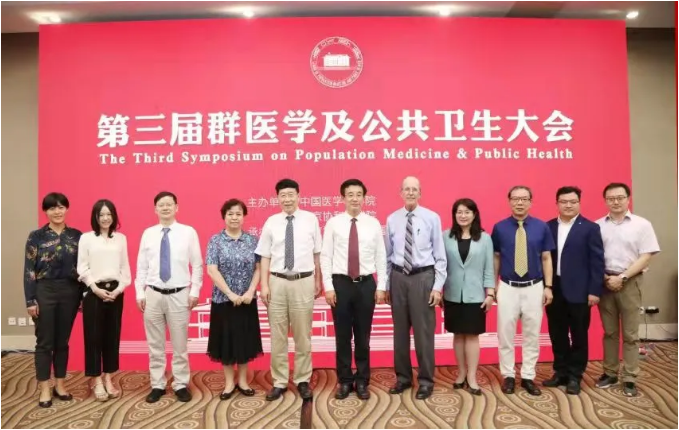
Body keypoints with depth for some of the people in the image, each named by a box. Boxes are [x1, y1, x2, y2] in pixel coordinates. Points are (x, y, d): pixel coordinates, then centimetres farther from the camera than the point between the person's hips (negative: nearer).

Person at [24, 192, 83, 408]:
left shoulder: (76, 235, 4)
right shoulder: (36, 236, -2)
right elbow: (29, 270, -4)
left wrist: (83, 295, 4)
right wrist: (30, 300, -8)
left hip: (70, 292, 2)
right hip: (45, 291, -2)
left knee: (63, 341, 11)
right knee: (44, 342, 5)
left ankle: (60, 385, 24)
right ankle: (45, 389, 15)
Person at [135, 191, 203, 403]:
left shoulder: (188, 232, -2)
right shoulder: (148, 233, 4)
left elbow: (197, 265, -1)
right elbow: (141, 266, 7)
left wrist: (194, 291, -5)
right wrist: (140, 293, 2)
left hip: (179, 295, -2)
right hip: (153, 294, 2)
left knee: (180, 345, 8)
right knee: (155, 345, 11)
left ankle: (181, 385, 21)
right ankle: (157, 385, 25)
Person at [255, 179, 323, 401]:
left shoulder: (311, 219, 0)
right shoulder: (271, 222, 3)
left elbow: (317, 253, 5)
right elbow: (265, 256, 4)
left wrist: (318, 281, 7)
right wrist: (264, 285, -1)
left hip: (304, 282, -1)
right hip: (277, 282, 1)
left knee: (303, 335, 10)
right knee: (278, 336, 9)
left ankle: (302, 381, 25)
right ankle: (279, 382, 23)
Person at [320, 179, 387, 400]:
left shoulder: (373, 223, 3)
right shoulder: (333, 223, -1)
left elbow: (381, 257, 4)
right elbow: (325, 257, -1)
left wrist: (381, 286, 0)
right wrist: (328, 286, -6)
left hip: (366, 284, 1)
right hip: (340, 283, -1)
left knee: (363, 336, 10)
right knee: (342, 336, 9)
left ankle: (362, 381, 25)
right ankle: (344, 381, 24)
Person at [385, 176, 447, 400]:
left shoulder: (432, 218, -3)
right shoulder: (392, 219, 4)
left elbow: (440, 255, -3)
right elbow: (388, 255, 7)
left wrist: (438, 286, -8)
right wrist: (386, 284, 6)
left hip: (423, 277, -3)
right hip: (398, 277, 3)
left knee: (423, 330, 4)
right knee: (400, 330, 12)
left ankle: (425, 380, 20)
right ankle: (403, 377, 28)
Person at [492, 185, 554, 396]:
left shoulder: (542, 227, 0)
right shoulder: (499, 228, -2)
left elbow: (546, 258, 3)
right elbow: (496, 258, 3)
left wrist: (548, 286, -2)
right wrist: (493, 285, 3)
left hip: (534, 288, 1)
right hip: (507, 288, -1)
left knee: (532, 334, 9)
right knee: (505, 334, 6)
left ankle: (528, 376, 22)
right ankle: (508, 375, 20)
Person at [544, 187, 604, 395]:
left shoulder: (590, 228, -2)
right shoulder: (548, 227, 6)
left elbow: (597, 261, -5)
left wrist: (594, 291, -10)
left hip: (578, 291, -3)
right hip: (553, 289, 3)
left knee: (579, 335, 8)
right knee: (557, 335, 11)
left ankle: (575, 376, 20)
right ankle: (561, 372, 25)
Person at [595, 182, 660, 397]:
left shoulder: (642, 224, -3)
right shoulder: (597, 226, 3)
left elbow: (646, 257, -6)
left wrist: (622, 277, -13)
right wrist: (605, 278, -7)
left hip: (630, 282, -2)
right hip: (605, 282, 2)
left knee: (630, 334, 4)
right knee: (609, 332, 11)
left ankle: (630, 379, 12)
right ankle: (610, 373, 21)